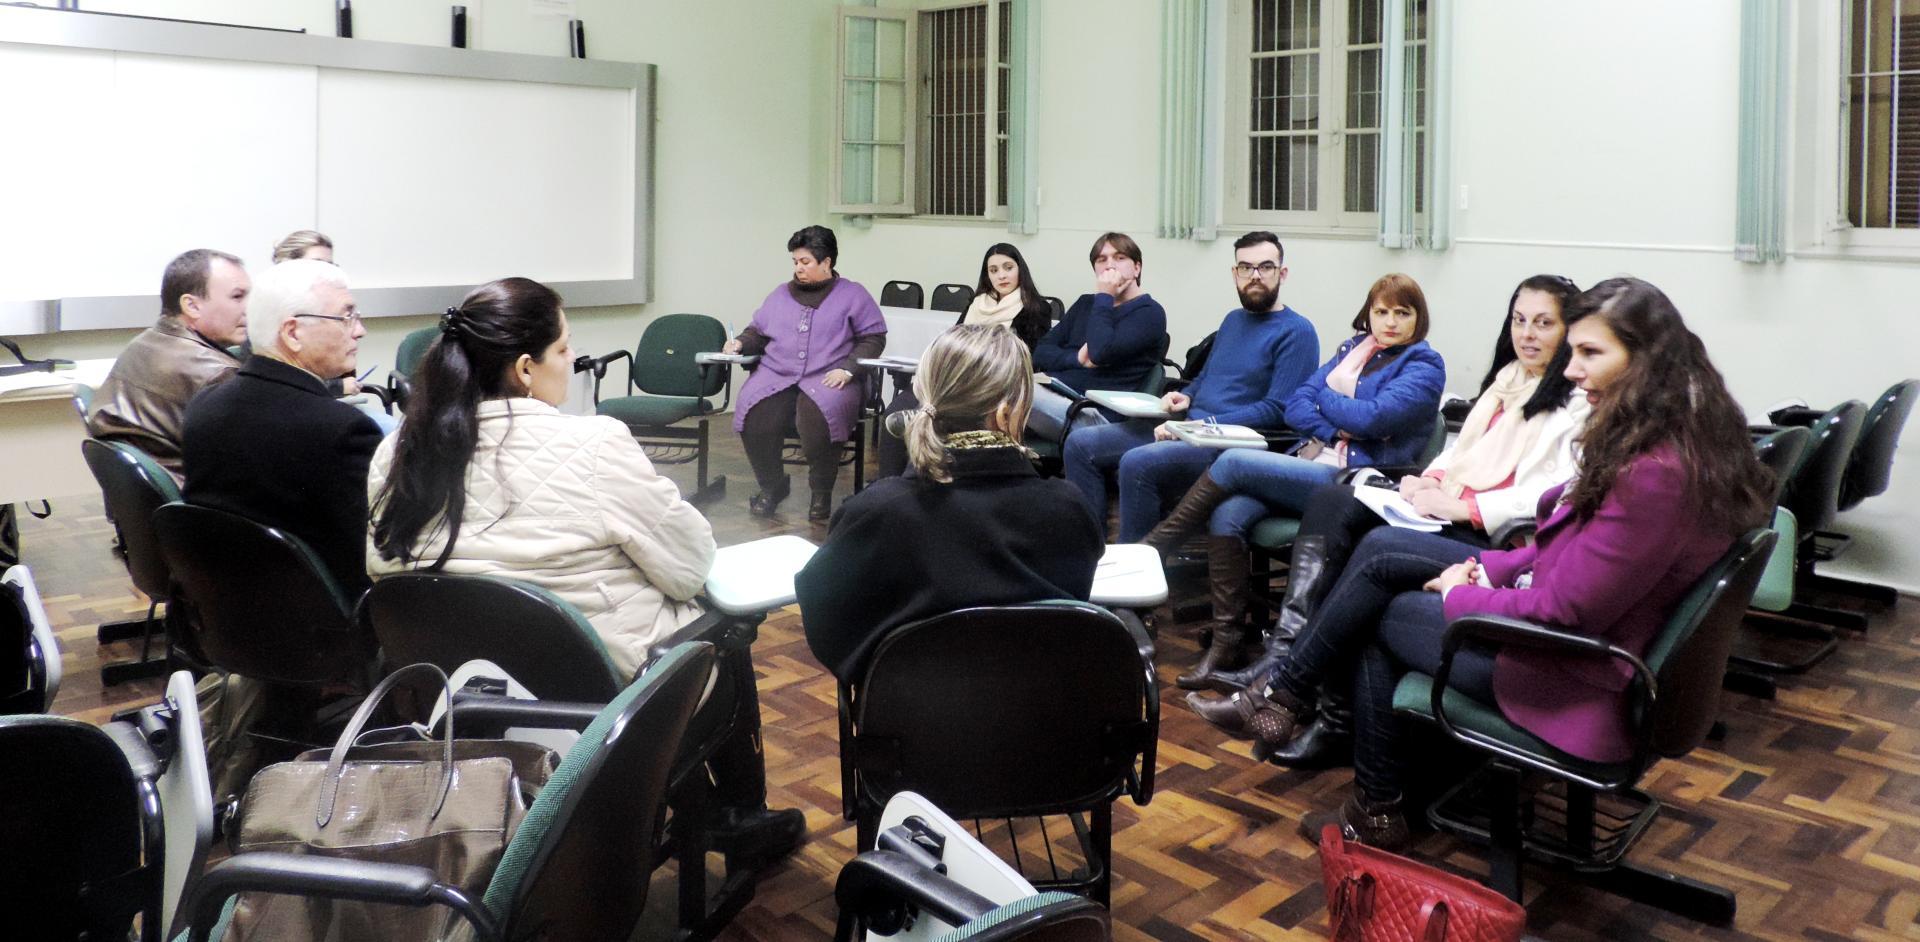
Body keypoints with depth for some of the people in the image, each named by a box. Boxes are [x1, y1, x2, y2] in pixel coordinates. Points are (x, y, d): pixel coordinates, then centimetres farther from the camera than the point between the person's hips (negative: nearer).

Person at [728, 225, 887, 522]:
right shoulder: (781, 294, 24)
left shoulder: (852, 295, 11)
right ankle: (772, 486, -3)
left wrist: (847, 369, -10)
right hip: (776, 376, 4)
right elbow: (758, 332, 24)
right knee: (753, 416, -28)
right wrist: (740, 343, 2)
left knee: (819, 417, -37)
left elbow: (873, 338, 4)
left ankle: (822, 493, -12)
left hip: (826, 380, -3)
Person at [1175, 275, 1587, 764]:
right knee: (1332, 499, -15)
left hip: (1494, 537, -8)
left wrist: (1462, 505, -20)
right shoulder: (1505, 379, 21)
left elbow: (1558, 496, -17)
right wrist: (1432, 478, 3)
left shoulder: (1579, 404, -4)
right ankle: (1283, 656, -28)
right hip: (1446, 512, 8)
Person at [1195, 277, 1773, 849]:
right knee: (1380, 551, 8)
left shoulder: (1655, 473, -30)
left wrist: (1460, 594, -12)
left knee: (1379, 615, 5)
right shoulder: (1676, 436, 1)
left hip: (1573, 682, -9)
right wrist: (1489, 569, 2)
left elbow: (1566, 609, -27)